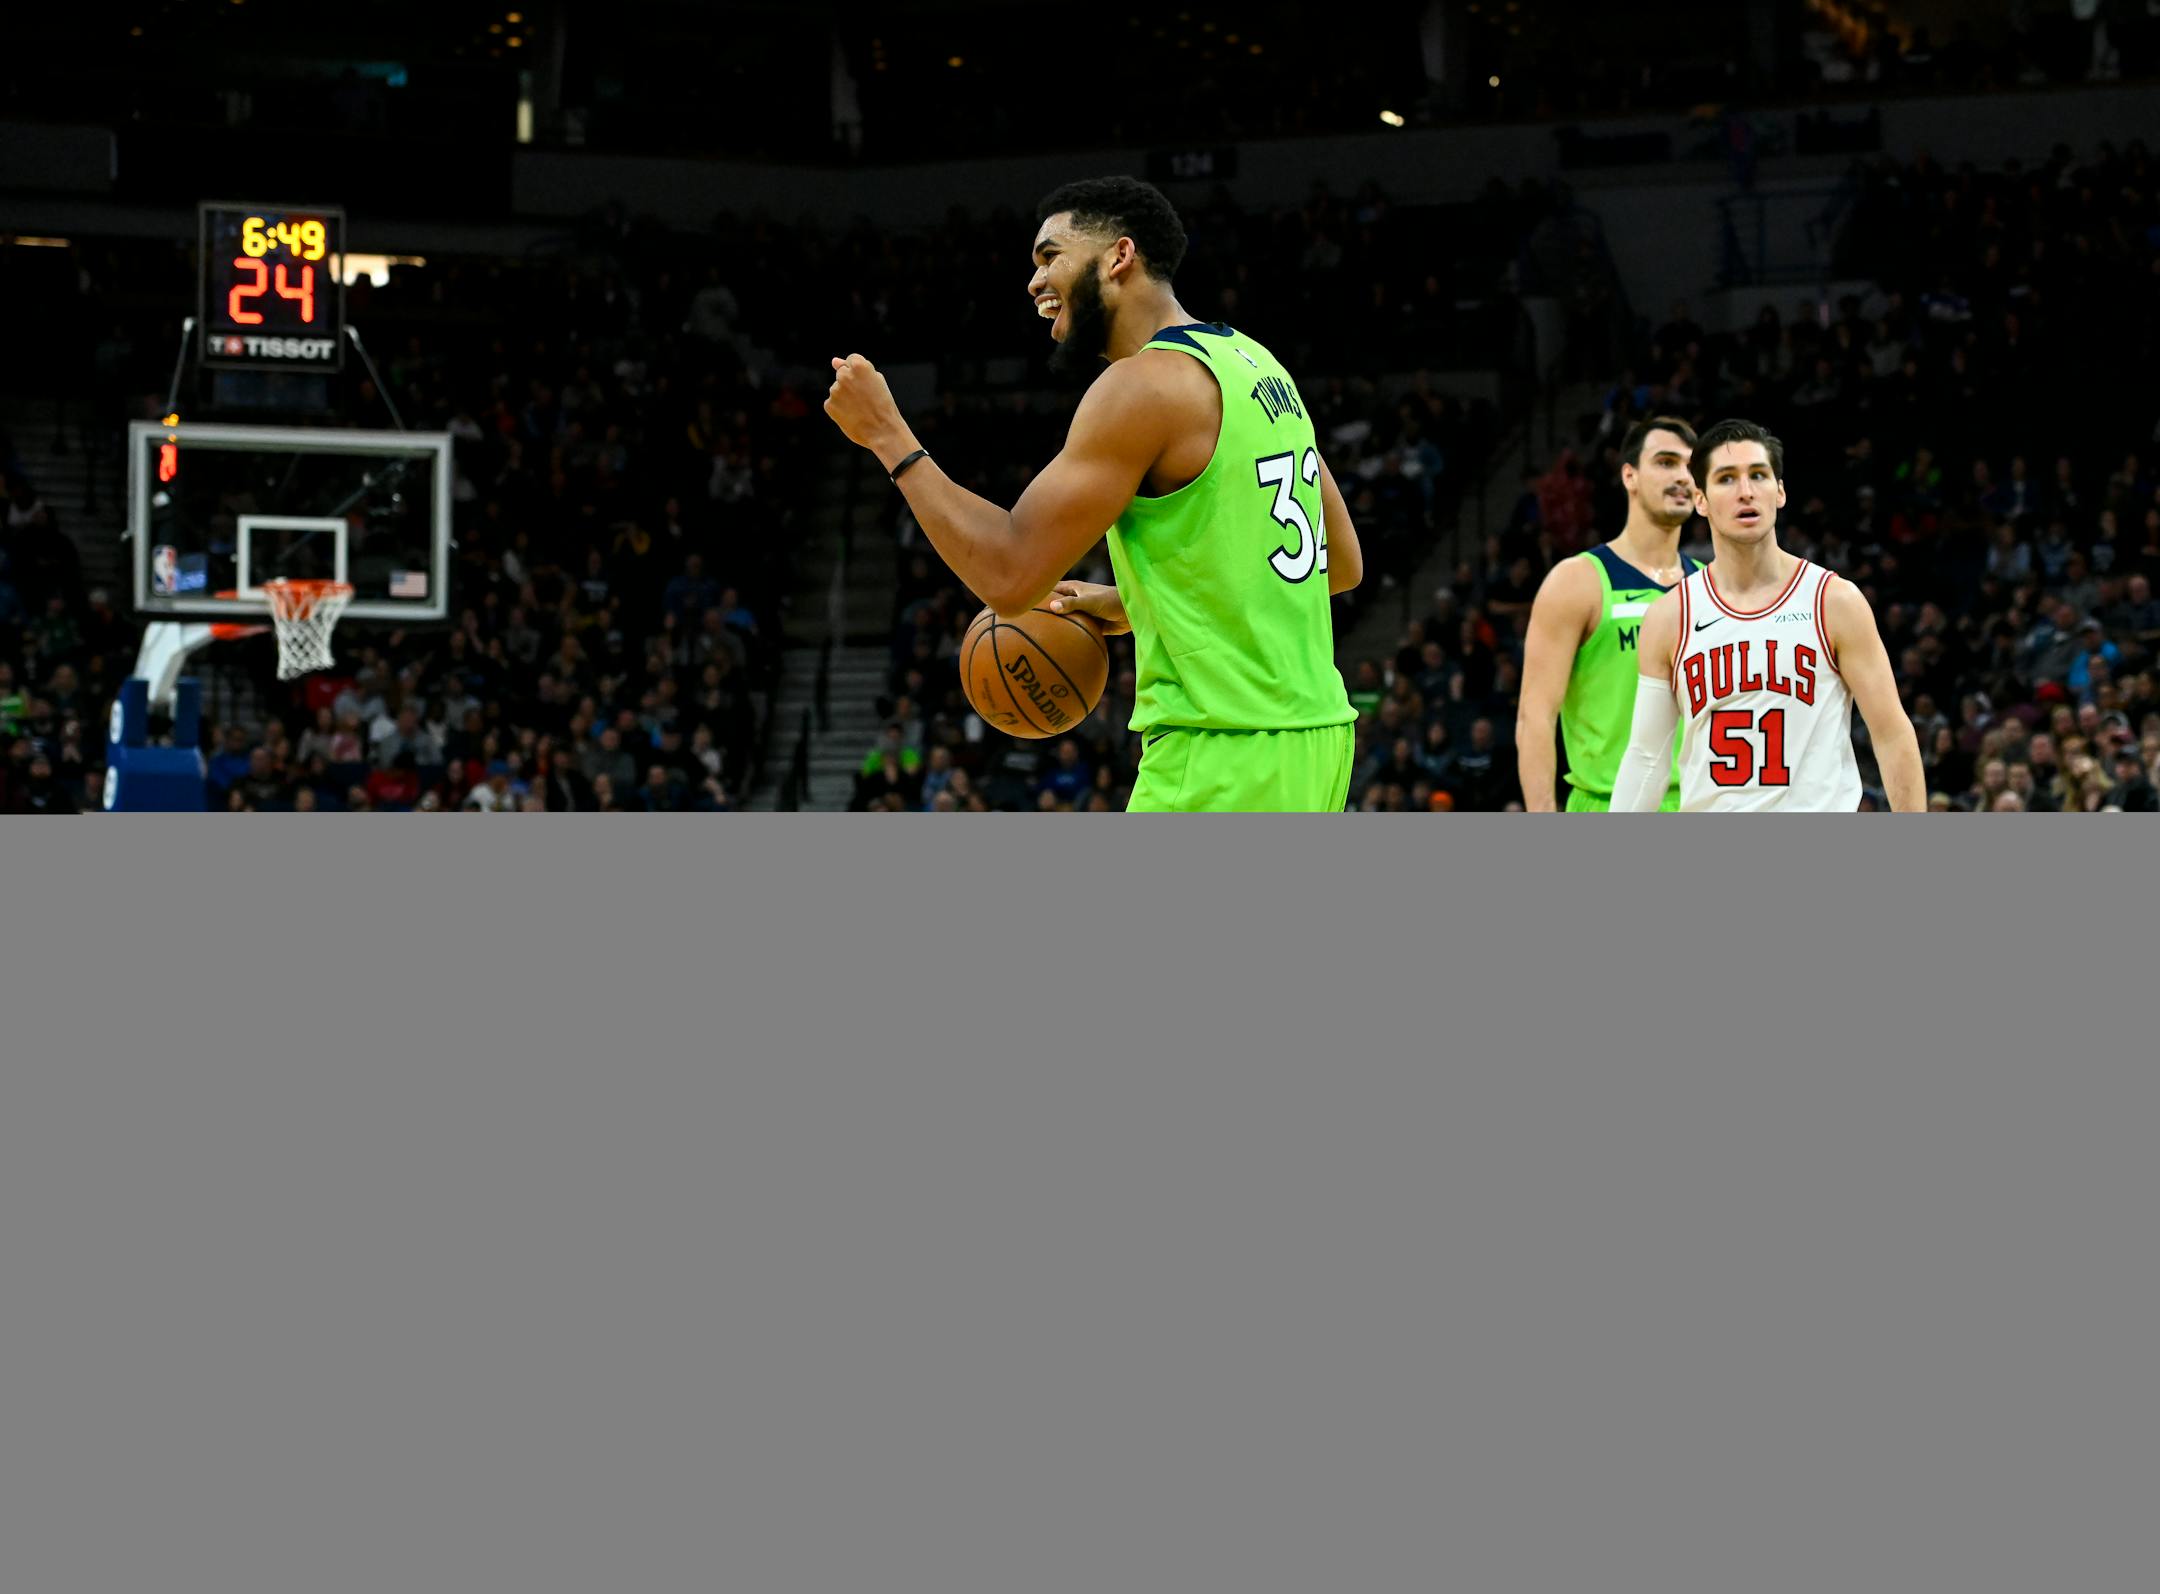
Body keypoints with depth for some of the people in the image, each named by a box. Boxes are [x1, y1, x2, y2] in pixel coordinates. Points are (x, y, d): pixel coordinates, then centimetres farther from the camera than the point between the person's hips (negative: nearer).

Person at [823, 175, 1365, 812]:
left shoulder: (1145, 384, -13)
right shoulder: (1253, 365, 15)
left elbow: (1012, 574, -16)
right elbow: (1341, 563, 20)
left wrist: (889, 438, -5)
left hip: (1224, 756, -10)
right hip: (1309, 742, 10)